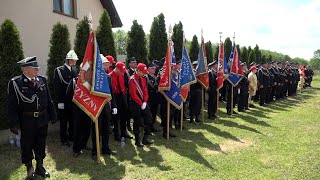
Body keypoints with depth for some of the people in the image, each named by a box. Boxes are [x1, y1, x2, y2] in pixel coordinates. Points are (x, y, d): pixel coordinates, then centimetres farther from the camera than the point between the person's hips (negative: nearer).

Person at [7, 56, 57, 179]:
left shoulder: (42, 80, 3)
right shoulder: (15, 83, -10)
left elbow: (49, 100, 8)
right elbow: (12, 105, -9)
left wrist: (53, 116, 9)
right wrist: (13, 123, -13)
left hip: (42, 120, 4)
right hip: (27, 121, -4)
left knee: (41, 144, 17)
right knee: (27, 145, 12)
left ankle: (40, 167, 36)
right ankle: (29, 170, 32)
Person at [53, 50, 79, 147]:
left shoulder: (75, 70, 7)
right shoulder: (59, 70, -7)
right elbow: (56, 87, -10)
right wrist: (59, 101, -14)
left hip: (74, 100, 4)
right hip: (64, 101, -4)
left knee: (73, 120, 14)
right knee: (64, 121, 8)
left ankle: (72, 136, 30)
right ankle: (64, 139, 21)